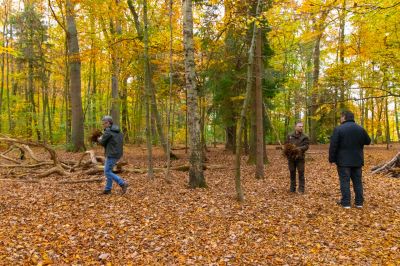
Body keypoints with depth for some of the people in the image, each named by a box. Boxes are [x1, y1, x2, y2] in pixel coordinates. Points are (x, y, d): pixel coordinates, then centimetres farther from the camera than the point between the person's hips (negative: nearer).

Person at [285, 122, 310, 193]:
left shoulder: (305, 137, 3)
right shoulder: (289, 136, 11)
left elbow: (306, 146, -7)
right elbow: (286, 144, 12)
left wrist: (299, 148, -24)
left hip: (300, 158, -2)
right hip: (291, 157, 2)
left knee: (301, 173, -2)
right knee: (292, 173, 9)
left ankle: (301, 189, 5)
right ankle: (292, 188, 19)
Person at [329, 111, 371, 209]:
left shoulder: (338, 129, -11)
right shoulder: (360, 129, 5)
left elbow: (333, 145, -14)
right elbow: (368, 141, 18)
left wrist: (332, 159, -6)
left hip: (343, 161, -5)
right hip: (357, 161, 5)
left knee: (345, 181, -1)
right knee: (357, 181, 11)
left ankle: (346, 203, 1)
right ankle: (359, 202, 16)